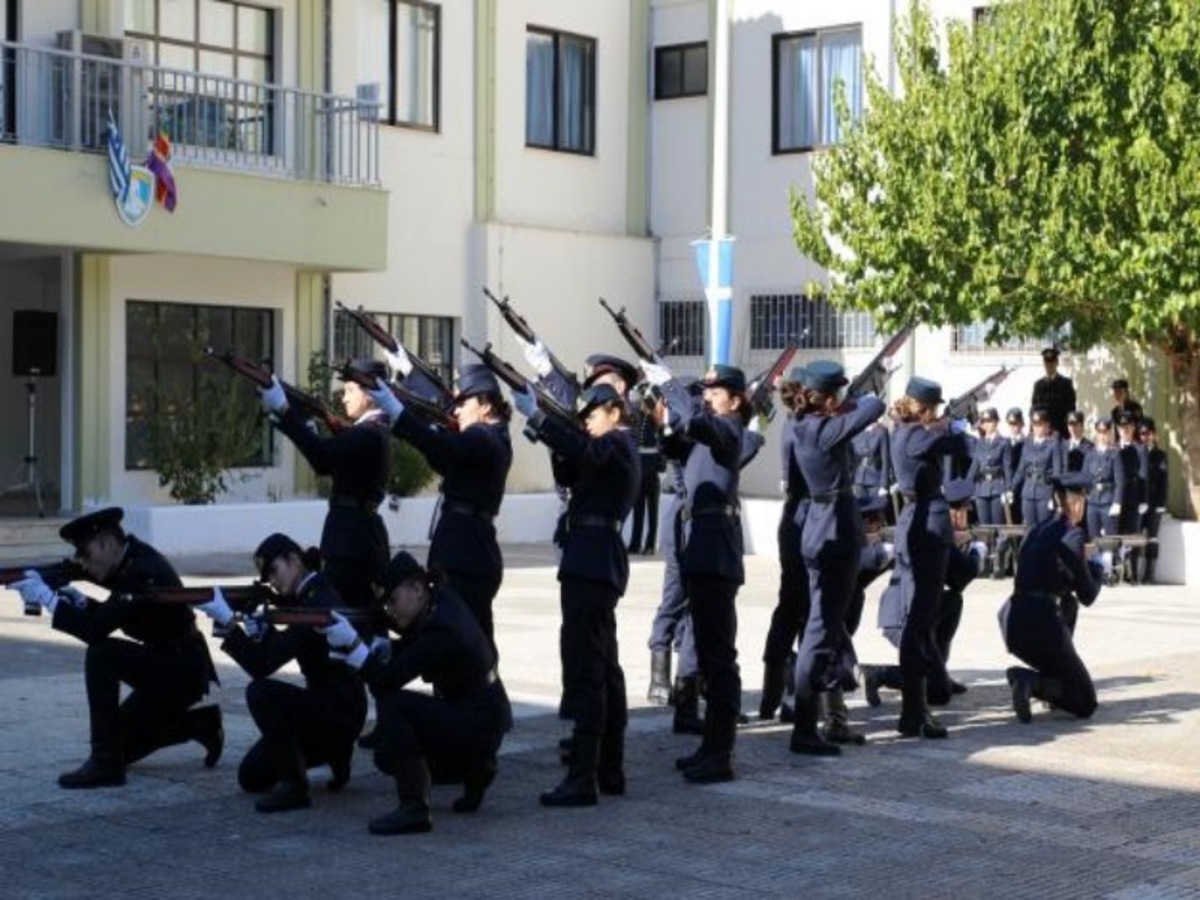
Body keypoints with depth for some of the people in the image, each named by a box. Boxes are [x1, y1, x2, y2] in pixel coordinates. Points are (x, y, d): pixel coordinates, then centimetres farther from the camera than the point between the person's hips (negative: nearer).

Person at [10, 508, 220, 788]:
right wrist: (81, 602, -5)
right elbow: (108, 617, 14)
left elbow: (97, 631, -32)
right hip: (169, 667, 10)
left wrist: (47, 598, -26)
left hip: (183, 671, -10)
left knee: (101, 656, -26)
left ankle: (105, 764, -20)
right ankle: (201, 724, 25)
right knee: (119, 742, 14)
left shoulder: (143, 572, -25)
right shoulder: (132, 561, 3)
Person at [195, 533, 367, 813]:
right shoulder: (306, 596, 8)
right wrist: (260, 630, -5)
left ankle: (293, 785, -21)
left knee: (261, 692, -31)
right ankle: (333, 752, 22)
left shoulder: (318, 603, -22)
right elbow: (276, 650, 15)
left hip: (341, 711, -9)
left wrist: (228, 620, -26)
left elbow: (262, 666, -27)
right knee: (251, 777, 9)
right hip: (322, 706, 9)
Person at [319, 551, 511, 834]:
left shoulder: (441, 632, -26)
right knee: (387, 756, 13)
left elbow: (387, 681, -31)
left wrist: (353, 644, -39)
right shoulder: (442, 599, -1)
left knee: (392, 703, -25)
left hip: (479, 728, -9)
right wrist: (384, 649, -5)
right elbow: (411, 647, 15)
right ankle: (474, 771, 24)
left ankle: (414, 808, -23)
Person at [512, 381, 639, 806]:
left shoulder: (617, 445, -9)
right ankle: (609, 770, 22)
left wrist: (535, 416, -35)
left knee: (584, 668, -13)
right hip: (600, 562, 11)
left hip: (591, 560, -11)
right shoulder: (617, 449, 22)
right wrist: (559, 444, 4)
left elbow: (584, 451, -31)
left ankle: (582, 778, -16)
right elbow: (571, 474, 21)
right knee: (603, 667, 15)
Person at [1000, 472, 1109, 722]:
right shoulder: (1072, 535, -6)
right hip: (1040, 623, -8)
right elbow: (1087, 596, -1)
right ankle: (1030, 681, -18)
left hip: (1011, 619, 8)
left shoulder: (1037, 530, 15)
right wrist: (1100, 568, 16)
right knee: (1086, 703, 3)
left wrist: (1090, 566, 29)